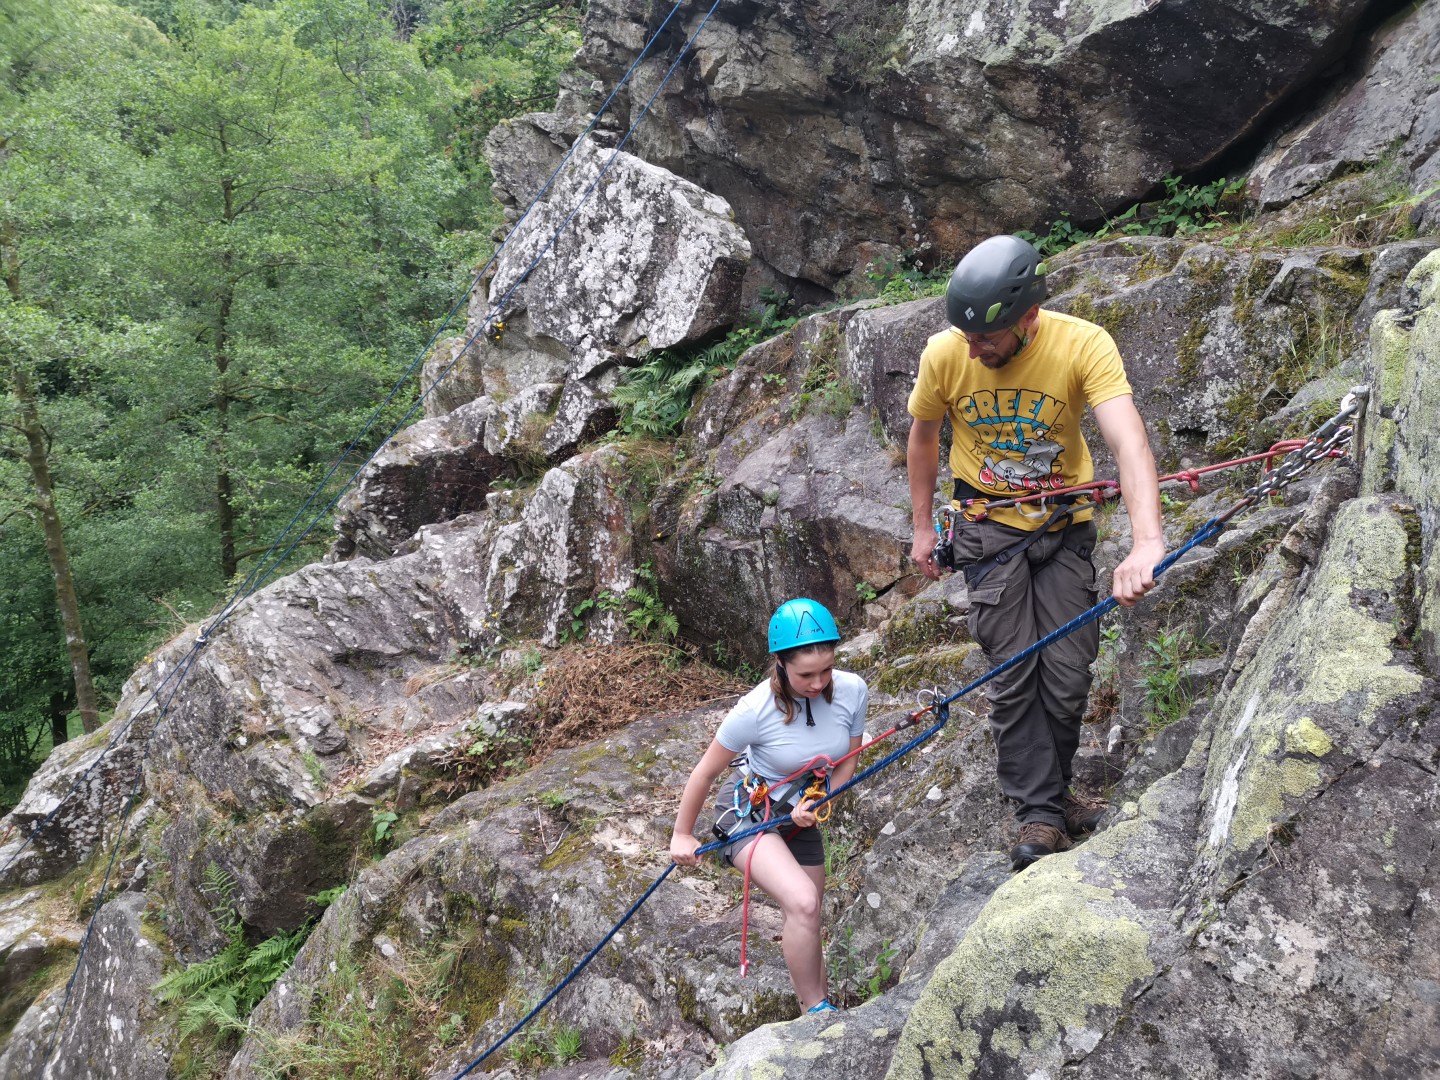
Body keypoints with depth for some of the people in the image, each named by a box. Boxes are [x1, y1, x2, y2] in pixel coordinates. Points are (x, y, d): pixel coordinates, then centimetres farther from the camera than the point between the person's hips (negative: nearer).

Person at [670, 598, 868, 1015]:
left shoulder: (852, 691, -19)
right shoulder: (756, 710, -29)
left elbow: (846, 764, -2)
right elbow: (705, 771, -13)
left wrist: (814, 805, -20)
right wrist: (682, 834, -2)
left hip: (800, 814, 5)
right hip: (747, 810, -5)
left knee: (806, 924, 15)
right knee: (802, 903, -26)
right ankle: (816, 1011, -10)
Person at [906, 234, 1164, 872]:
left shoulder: (1082, 344, -25)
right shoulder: (944, 354, -18)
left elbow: (1128, 440, -37)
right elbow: (922, 440, 2)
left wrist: (1146, 541, -51)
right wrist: (922, 527, 6)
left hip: (1065, 527, 0)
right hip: (990, 528, 0)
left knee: (1068, 675, 3)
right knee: (1013, 673, -4)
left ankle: (1049, 790, 26)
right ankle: (1040, 815, 5)